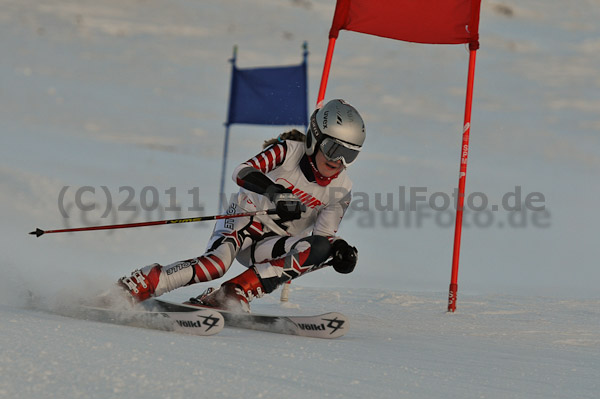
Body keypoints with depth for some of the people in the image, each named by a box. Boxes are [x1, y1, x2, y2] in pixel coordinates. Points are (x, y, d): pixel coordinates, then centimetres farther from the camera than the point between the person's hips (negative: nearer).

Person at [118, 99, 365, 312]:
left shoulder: (341, 190, -1)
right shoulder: (289, 151, -11)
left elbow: (324, 233, 1)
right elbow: (242, 172, -24)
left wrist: (341, 250, -22)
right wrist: (275, 192, -42)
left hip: (271, 245, 4)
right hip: (245, 222, -4)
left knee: (321, 249, -28)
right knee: (217, 263, -35)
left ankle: (234, 294, -33)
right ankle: (133, 286, -31)